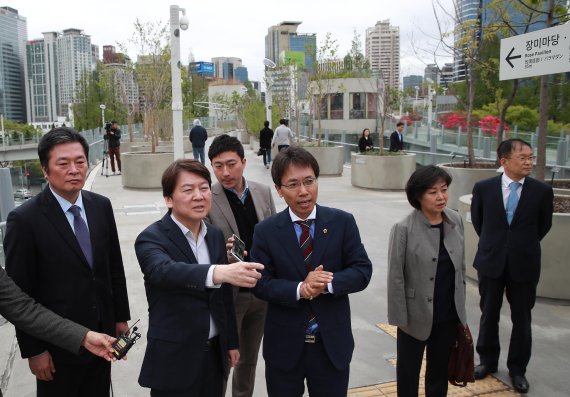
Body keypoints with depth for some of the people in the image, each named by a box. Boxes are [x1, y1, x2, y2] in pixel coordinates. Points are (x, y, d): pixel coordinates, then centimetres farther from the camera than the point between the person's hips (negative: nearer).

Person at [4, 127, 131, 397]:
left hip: (102, 335, 5)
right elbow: (19, 293, -13)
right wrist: (33, 350, -10)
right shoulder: (24, 220, -17)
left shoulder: (101, 206, -1)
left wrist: (121, 317, 8)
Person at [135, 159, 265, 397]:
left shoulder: (216, 235, 5)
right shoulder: (151, 239, -14)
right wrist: (218, 272, -52)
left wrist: (231, 341, 15)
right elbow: (164, 271, -36)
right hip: (174, 360, -5)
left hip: (214, 353, 5)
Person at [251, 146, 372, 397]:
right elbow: (261, 283, -8)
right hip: (284, 346, 0)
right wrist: (299, 289, -24)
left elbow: (362, 271, -6)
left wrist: (329, 283, -23)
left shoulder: (343, 222, -4)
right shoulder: (265, 231, -5)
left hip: (332, 343, 1)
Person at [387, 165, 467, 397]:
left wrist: (461, 307, 10)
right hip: (417, 316, -4)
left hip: (449, 315, 4)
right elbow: (395, 278, -14)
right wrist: (400, 318, -12)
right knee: (408, 373, 14)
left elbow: (460, 266, 8)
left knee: (440, 371, 21)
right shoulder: (404, 229, -18)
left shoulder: (456, 221, -2)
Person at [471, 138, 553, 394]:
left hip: (524, 264, 0)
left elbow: (544, 225, 8)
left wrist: (525, 245, 11)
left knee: (522, 318, 11)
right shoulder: (484, 188, -6)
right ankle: (488, 361, 34)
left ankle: (517, 369, 28)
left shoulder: (542, 191, -7)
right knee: (489, 314, 15)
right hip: (491, 262, 1)